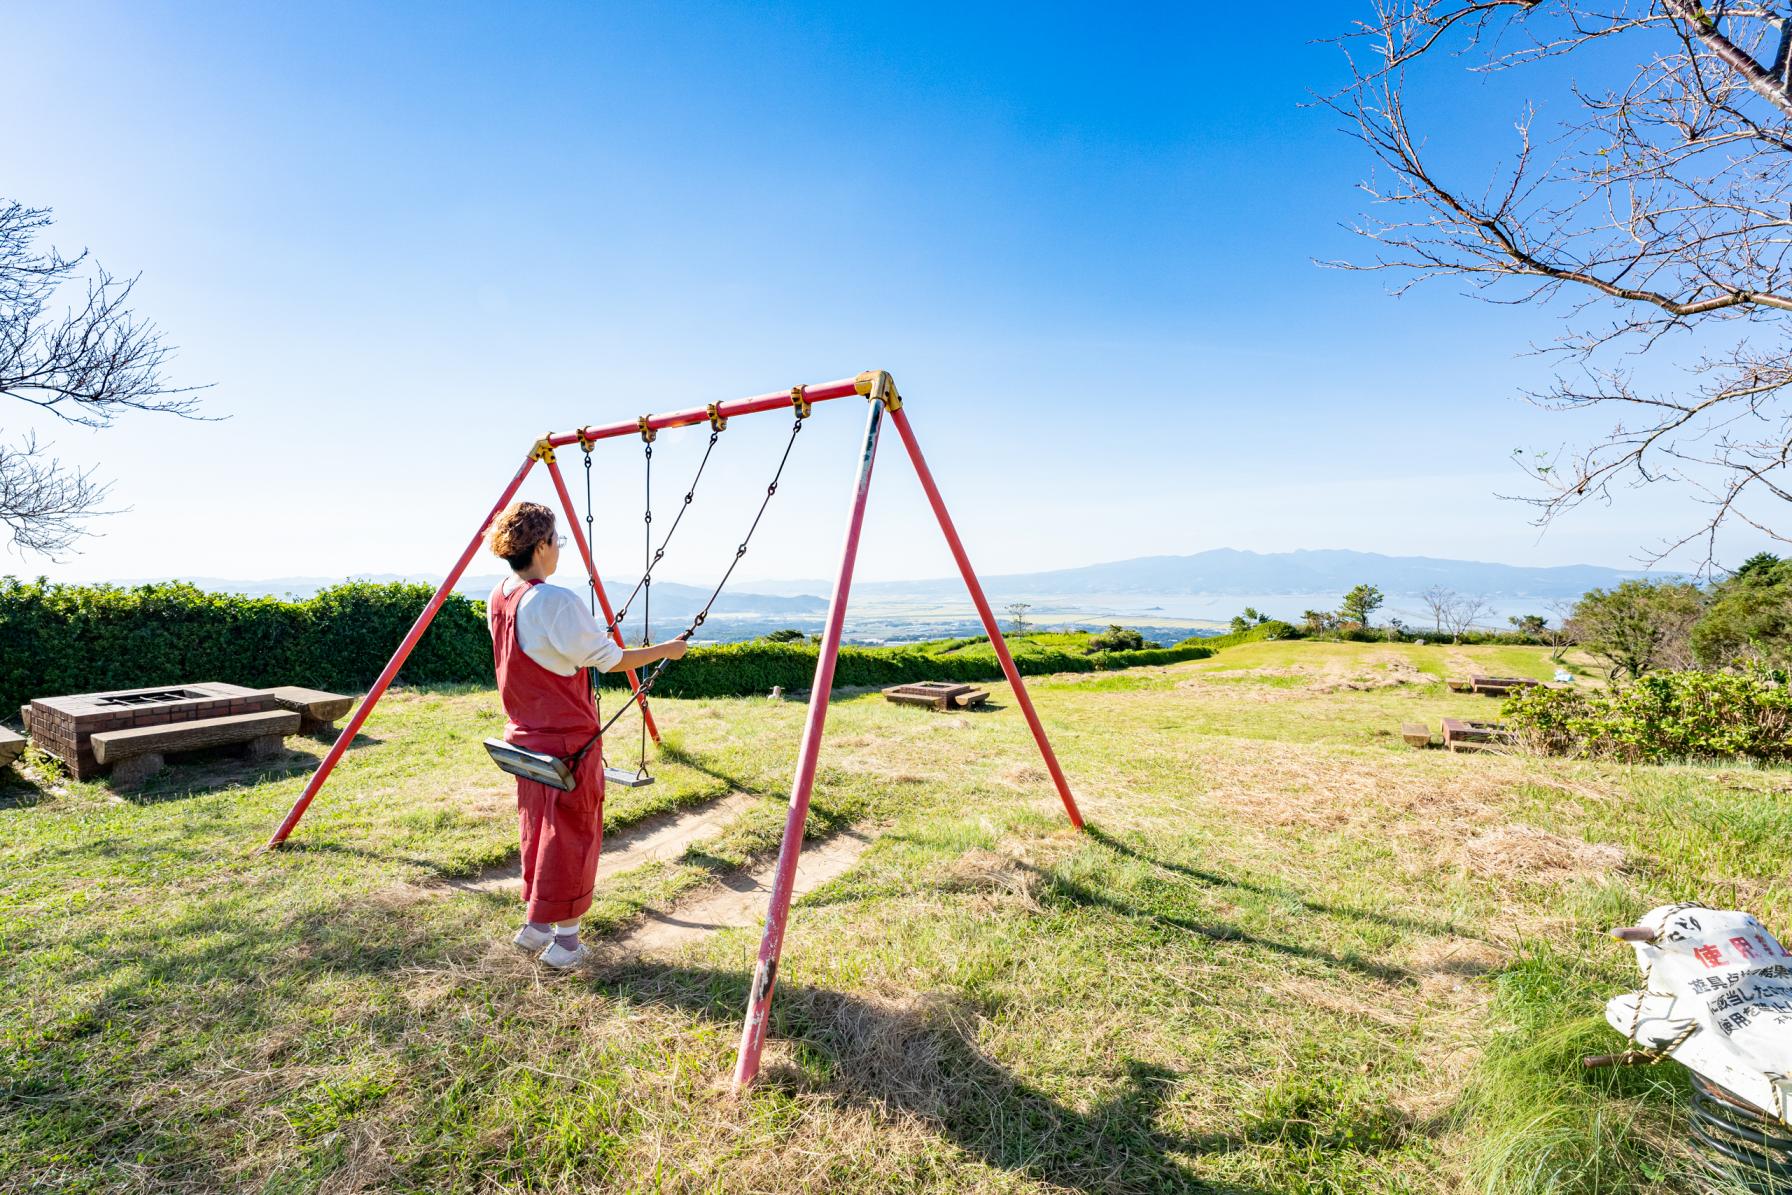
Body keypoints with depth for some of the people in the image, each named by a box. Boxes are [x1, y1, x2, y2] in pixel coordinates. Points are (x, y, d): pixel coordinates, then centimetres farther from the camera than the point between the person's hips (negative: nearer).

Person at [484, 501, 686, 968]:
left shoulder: (497, 600, 5)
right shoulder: (556, 601, -21)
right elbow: (609, 659, -15)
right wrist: (667, 649, -3)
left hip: (525, 736, 8)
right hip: (568, 739, -8)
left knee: (537, 830, 19)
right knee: (571, 834, 4)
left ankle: (535, 925, 30)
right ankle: (564, 939, 15)